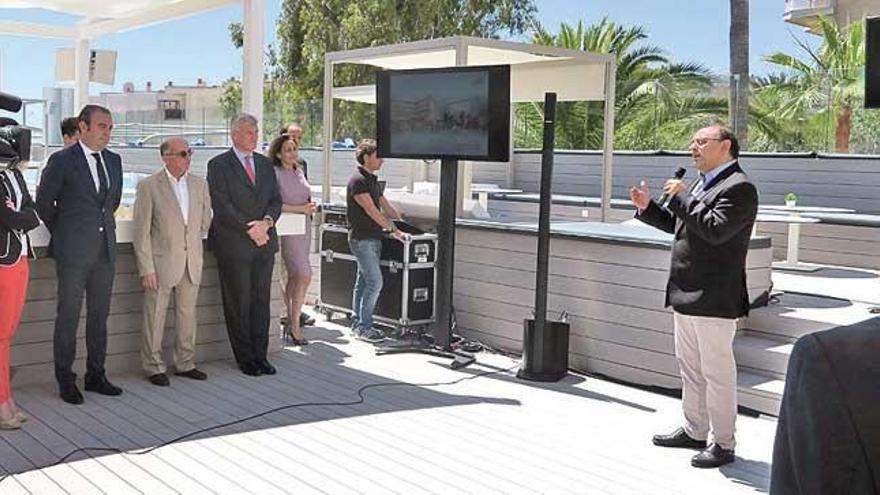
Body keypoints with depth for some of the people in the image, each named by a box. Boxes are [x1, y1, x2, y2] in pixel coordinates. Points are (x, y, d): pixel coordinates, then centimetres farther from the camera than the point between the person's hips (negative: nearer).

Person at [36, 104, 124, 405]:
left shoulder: (114, 161, 10)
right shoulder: (61, 161, -6)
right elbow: (43, 203, 0)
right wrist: (62, 233, 8)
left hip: (105, 249, 5)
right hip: (73, 252, -5)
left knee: (99, 315, 10)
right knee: (69, 316, 1)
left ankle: (96, 375, 20)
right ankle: (65, 380, 11)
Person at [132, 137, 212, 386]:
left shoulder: (200, 184, 6)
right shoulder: (149, 186, -8)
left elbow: (205, 220, 18)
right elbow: (141, 232, -10)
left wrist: (194, 241, 14)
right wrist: (146, 269, -13)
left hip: (192, 263, 5)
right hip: (162, 262, -4)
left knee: (187, 315, 12)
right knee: (155, 317, 4)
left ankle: (185, 363, 25)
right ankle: (154, 367, 16)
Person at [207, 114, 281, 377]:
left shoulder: (265, 164, 15)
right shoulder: (219, 165, -2)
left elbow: (276, 199, 11)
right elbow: (221, 205, -10)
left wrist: (267, 221, -8)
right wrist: (249, 227, -14)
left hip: (264, 241, 5)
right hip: (234, 244, -5)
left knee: (261, 300, 7)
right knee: (238, 303, 1)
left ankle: (260, 355, 15)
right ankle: (245, 358, 10)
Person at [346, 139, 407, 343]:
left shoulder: (373, 181, 16)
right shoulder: (358, 180, -14)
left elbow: (387, 207, 19)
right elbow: (372, 211, -18)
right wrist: (393, 230, -17)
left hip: (373, 238, 9)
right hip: (361, 239, -9)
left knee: (363, 281, 12)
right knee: (375, 282, -11)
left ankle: (357, 322, 18)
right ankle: (364, 326, -5)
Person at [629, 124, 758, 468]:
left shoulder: (739, 188, -14)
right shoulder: (699, 185, 15)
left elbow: (715, 229, -27)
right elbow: (676, 224, 22)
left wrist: (683, 196, -20)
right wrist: (647, 207, 8)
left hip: (713, 298, -10)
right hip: (686, 296, 10)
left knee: (717, 372, 0)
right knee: (689, 368, 19)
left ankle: (723, 443, 12)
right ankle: (694, 431, 33)